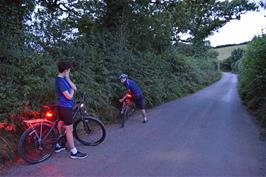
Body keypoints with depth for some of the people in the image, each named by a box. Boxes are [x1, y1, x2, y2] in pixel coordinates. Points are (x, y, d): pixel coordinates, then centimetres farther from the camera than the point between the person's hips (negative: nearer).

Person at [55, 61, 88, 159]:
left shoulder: (62, 79, 10)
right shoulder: (60, 81, -21)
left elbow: (74, 88, 5)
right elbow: (69, 96, -23)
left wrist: (68, 78, -6)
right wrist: (72, 90, -3)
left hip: (63, 106, 10)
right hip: (66, 107, -10)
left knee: (60, 125, 19)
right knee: (69, 129, -5)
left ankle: (57, 145, 34)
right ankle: (74, 152, 3)